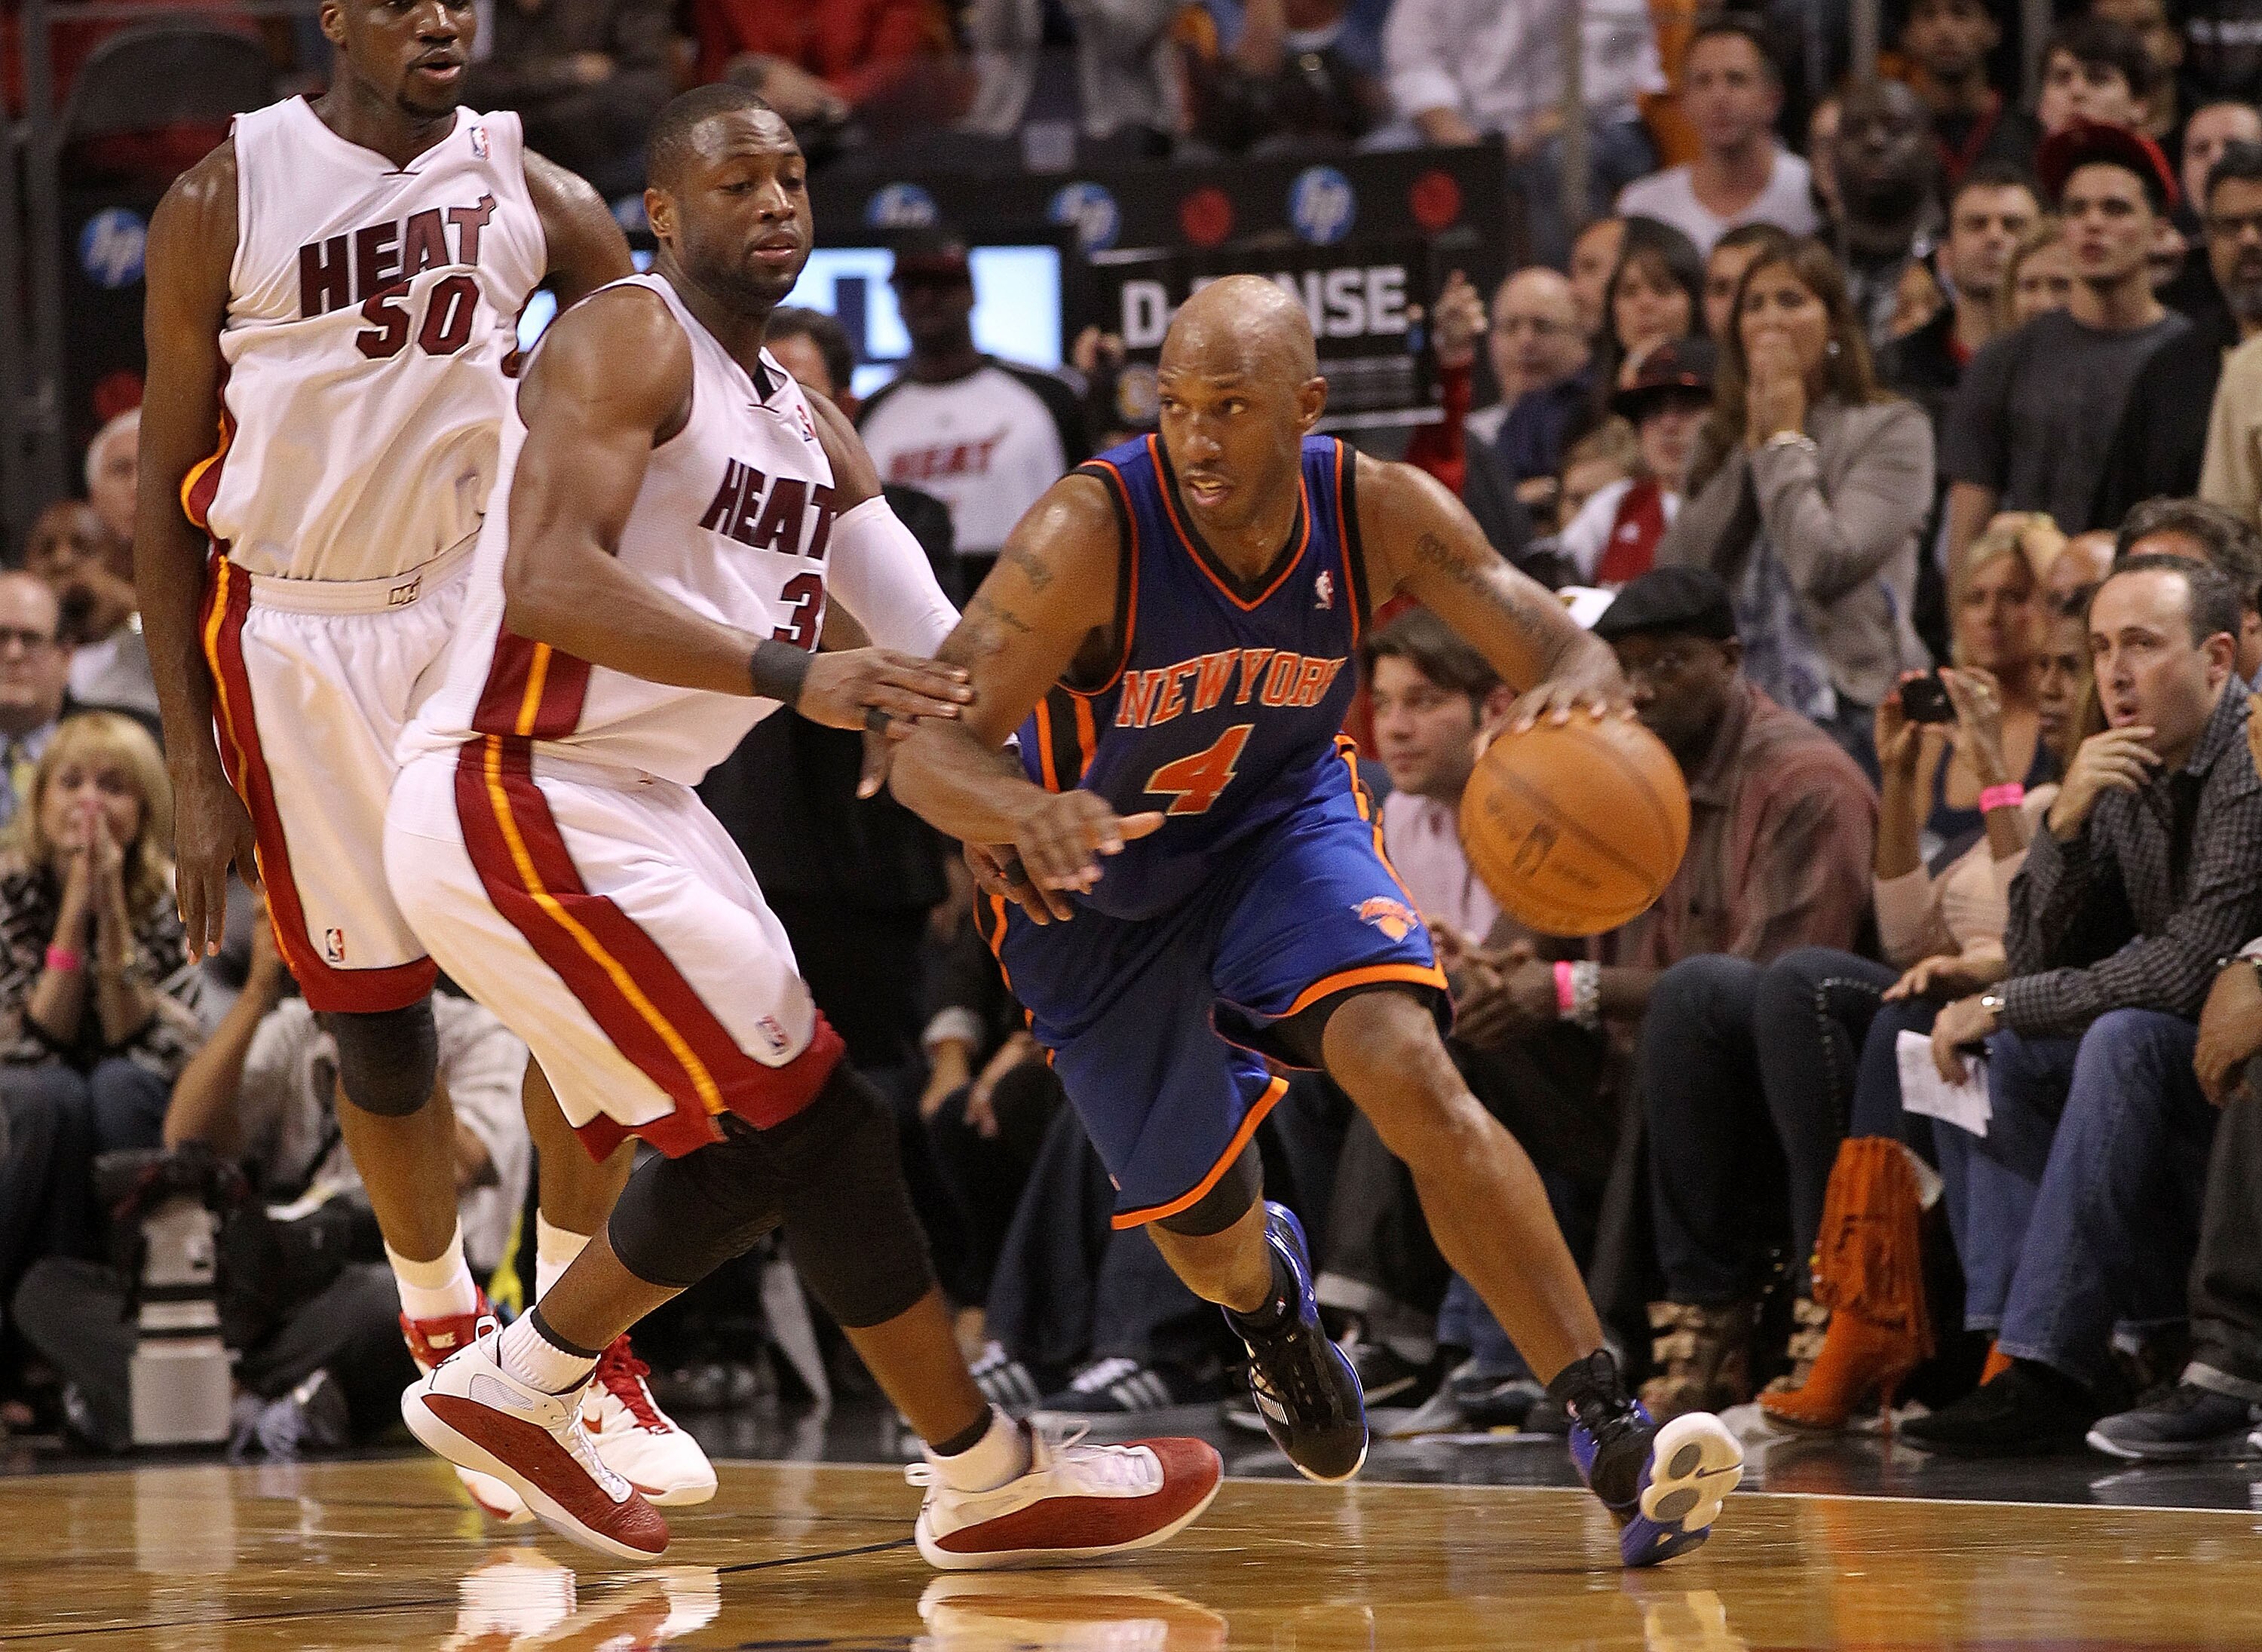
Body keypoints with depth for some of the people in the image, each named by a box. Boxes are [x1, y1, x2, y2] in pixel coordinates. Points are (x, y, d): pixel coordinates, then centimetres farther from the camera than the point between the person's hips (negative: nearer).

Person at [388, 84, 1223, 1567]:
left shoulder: (808, 429, 15)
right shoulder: (629, 342, -13)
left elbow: (941, 655, 12)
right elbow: (548, 583, -27)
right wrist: (790, 675, -34)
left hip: (633, 808, 10)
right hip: (517, 802, -10)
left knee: (750, 1149, 17)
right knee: (819, 1121, -8)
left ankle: (514, 1389, 30)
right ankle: (992, 1481, 0)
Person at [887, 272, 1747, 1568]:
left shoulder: (1380, 513, -24)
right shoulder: (1093, 533, -34)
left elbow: (1564, 650, -20)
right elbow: (932, 751, -36)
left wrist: (1576, 687, -47)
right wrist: (1030, 817, -60)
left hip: (1282, 822, 1)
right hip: (1101, 885, -1)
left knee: (1411, 1072, -26)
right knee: (1202, 1230, 9)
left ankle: (1612, 1434, -25)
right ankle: (1266, 1298, 51)